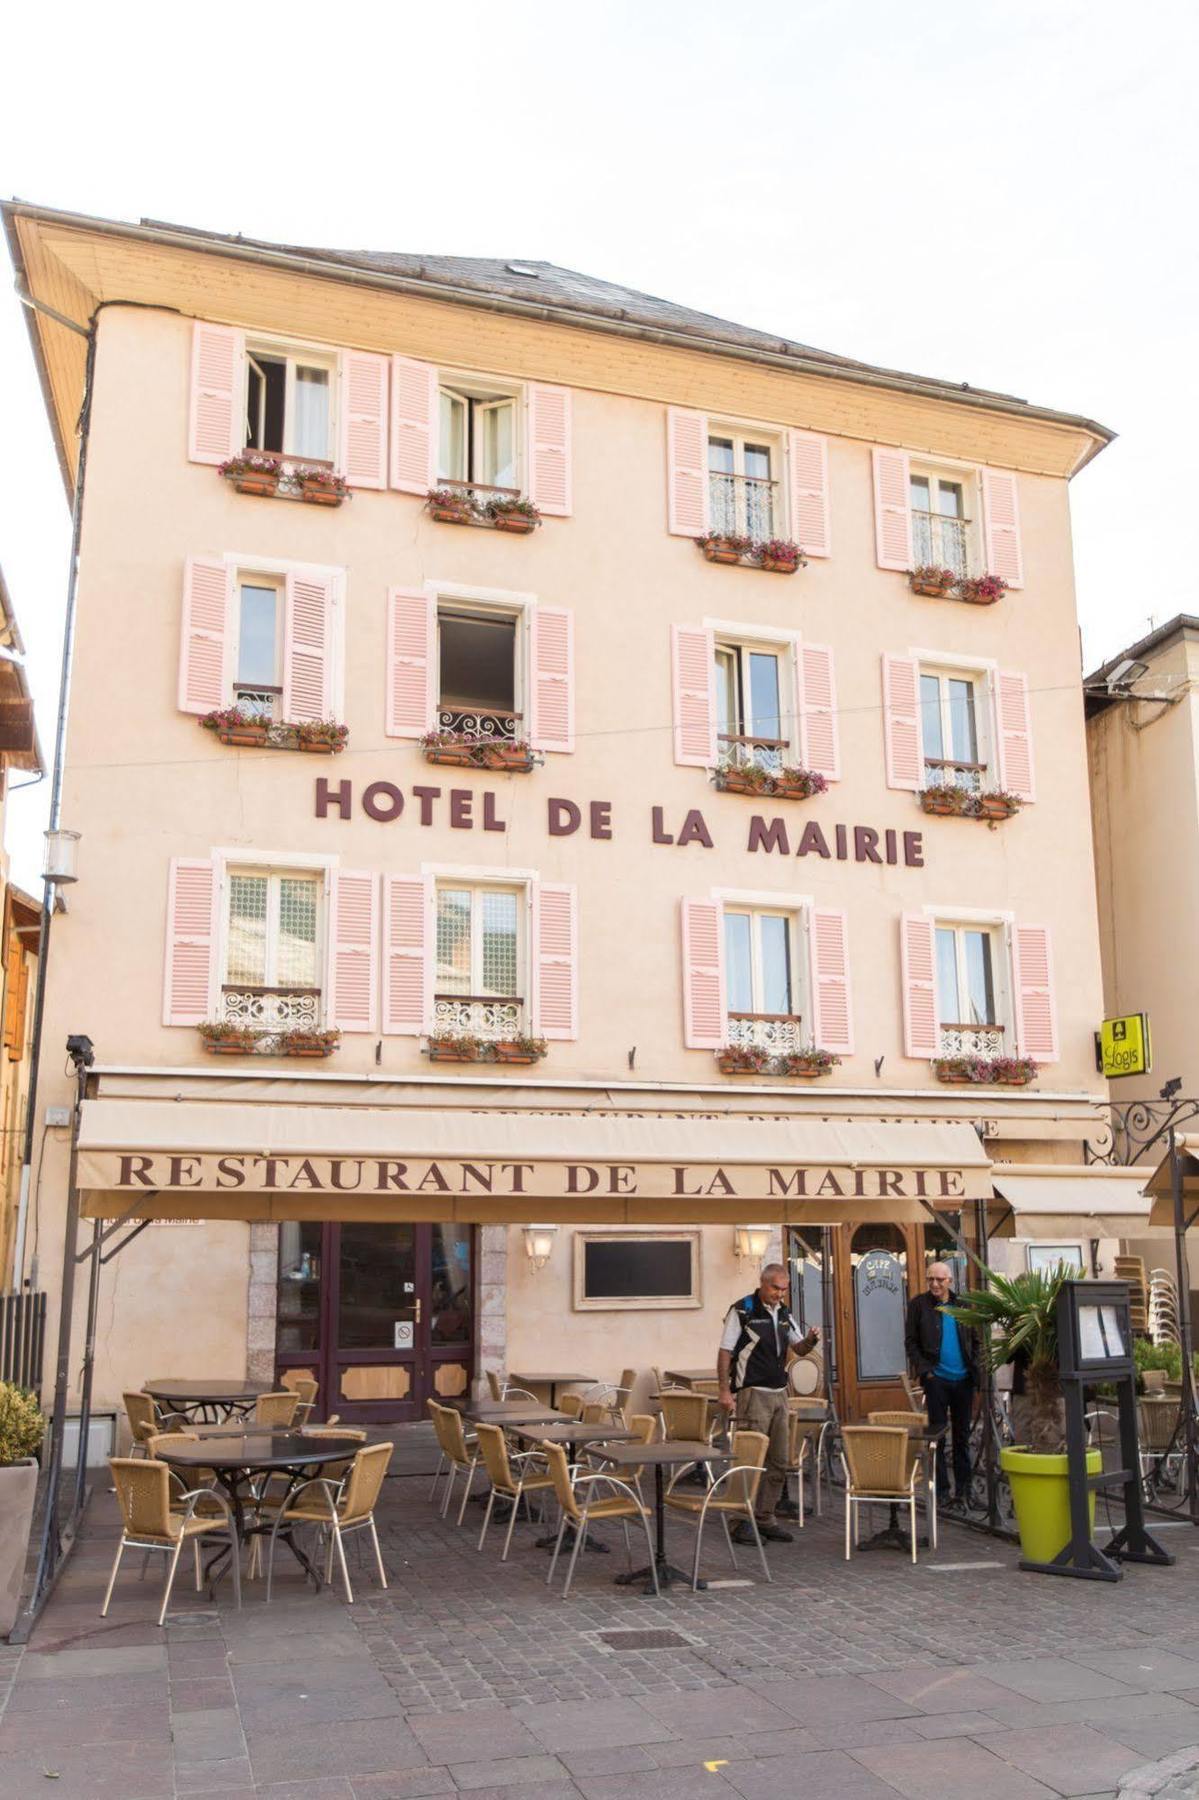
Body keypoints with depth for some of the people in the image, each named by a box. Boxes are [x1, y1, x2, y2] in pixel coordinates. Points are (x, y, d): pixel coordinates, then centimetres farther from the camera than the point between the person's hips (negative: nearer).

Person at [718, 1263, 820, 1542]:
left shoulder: (784, 1313, 11)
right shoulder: (742, 1311, -9)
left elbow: (799, 1348, 15)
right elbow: (725, 1353, -9)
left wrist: (810, 1340, -8)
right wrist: (725, 1391, -15)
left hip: (779, 1393, 7)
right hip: (753, 1393, -7)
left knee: (778, 1462, 10)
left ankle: (765, 1518, 19)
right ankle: (743, 1520, 2)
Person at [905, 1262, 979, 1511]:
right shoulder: (918, 1304, 1)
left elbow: (975, 1340, 15)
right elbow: (910, 1343, 0)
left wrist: (975, 1367, 2)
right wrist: (924, 1370, -10)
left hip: (963, 1379, 3)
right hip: (936, 1379, -3)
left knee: (962, 1436, 8)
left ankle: (963, 1489, 15)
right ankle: (941, 1490, 4)